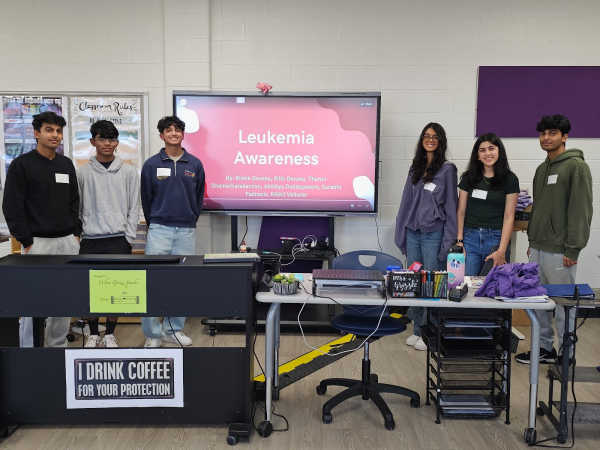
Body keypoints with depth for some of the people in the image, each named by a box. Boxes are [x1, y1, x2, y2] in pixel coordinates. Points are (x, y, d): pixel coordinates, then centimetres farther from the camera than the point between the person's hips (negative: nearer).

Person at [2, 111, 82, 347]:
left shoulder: (67, 164, 12)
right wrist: (26, 242, -12)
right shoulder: (22, 164, -5)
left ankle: (59, 346, 23)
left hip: (67, 242, 5)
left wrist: (76, 233, 8)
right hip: (37, 242, -5)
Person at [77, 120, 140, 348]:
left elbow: (134, 208, 3)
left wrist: (128, 238, -3)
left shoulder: (128, 172, 5)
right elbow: (76, 207, 7)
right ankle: (93, 333, 21)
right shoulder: (83, 172, 6)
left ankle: (110, 334, 17)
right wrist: (77, 236, 0)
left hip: (118, 239, 0)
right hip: (90, 239, 1)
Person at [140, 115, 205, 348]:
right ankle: (152, 334, 6)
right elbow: (146, 199, 8)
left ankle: (174, 329, 20)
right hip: (159, 230, -2)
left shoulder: (195, 164, 5)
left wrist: (190, 221, 13)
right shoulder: (151, 164, 1)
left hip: (187, 231, 2)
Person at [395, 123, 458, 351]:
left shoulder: (447, 169, -2)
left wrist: (448, 240, -10)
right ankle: (417, 330, 21)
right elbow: (407, 201, 13)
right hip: (413, 233, 5)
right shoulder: (416, 168, 12)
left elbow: (450, 205, -5)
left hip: (433, 235, -5)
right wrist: (401, 234, 10)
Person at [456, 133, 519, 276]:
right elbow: (461, 212, 6)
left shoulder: (510, 179, 2)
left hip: (496, 238, -1)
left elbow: (509, 217, -2)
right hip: (470, 237, 1)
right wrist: (459, 241, -4)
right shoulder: (468, 177, 8)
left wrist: (502, 251, -9)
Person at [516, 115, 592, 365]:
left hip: (560, 251, -8)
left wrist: (573, 248, -16)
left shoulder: (576, 166, -8)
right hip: (537, 249, 8)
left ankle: (566, 354, 14)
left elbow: (581, 210, -13)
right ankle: (545, 348, 25)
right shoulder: (542, 169, 16)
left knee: (563, 304, 1)